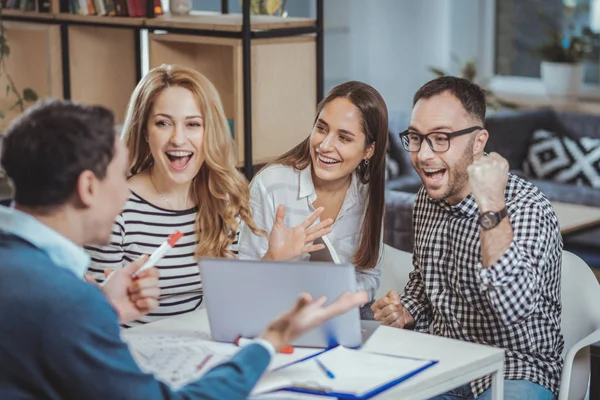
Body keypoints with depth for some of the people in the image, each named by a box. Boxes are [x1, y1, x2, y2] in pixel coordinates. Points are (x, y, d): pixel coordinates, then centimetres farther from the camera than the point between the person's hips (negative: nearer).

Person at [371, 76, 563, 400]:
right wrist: (404, 313, 2)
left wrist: (491, 209, -37)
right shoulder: (427, 198, 5)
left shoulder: (526, 207, -19)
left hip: (515, 370, -6)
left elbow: (515, 307, -35)